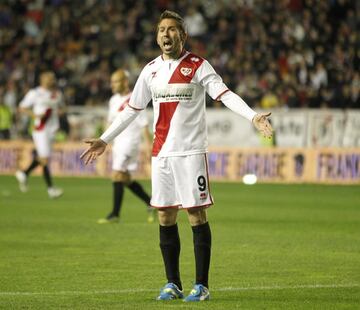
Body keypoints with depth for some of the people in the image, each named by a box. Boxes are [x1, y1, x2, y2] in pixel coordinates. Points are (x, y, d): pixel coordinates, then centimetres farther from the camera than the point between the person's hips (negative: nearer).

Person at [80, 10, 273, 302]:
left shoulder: (198, 66, -3)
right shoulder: (151, 70, 11)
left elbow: (225, 94, -13)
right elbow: (132, 109, 18)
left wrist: (253, 116, -29)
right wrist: (104, 140, 19)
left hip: (191, 151, -5)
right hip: (161, 153, 5)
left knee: (197, 215, -5)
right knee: (165, 217, 5)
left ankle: (201, 285, 0)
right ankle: (173, 284, 14)